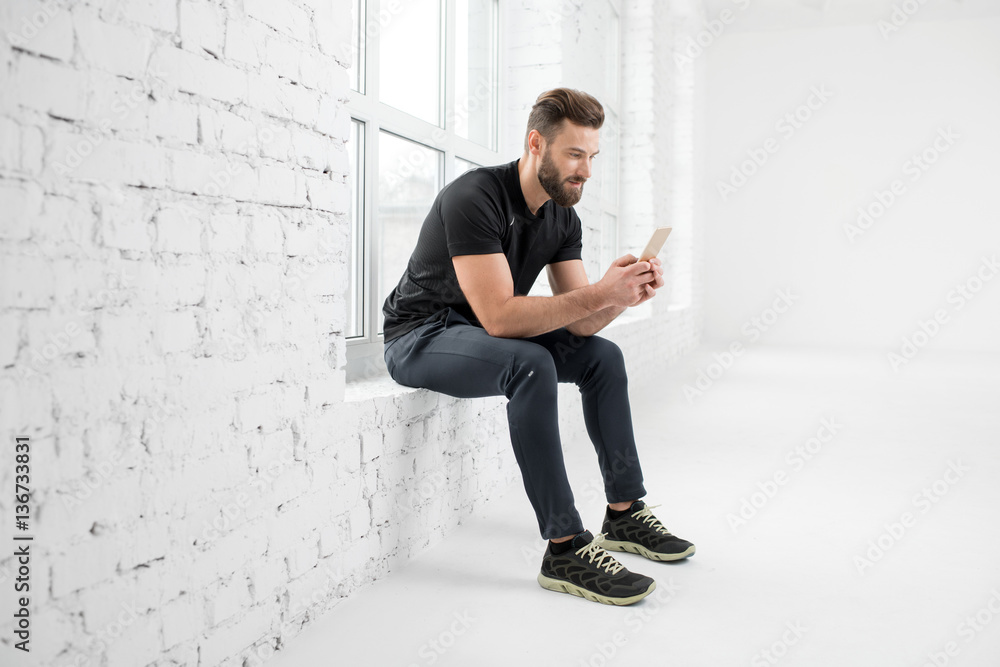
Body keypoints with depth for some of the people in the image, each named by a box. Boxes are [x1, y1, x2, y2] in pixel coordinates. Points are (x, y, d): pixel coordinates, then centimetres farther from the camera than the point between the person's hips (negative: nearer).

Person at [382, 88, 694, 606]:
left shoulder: (563, 218, 1)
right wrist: (600, 293, -36)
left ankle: (623, 514, 7)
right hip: (421, 335, -8)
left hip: (489, 335, 8)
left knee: (603, 356, 0)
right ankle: (565, 549, -29)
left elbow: (580, 324, -4)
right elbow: (499, 317, -34)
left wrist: (625, 295, -24)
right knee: (530, 364, -34)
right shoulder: (474, 198, -25)